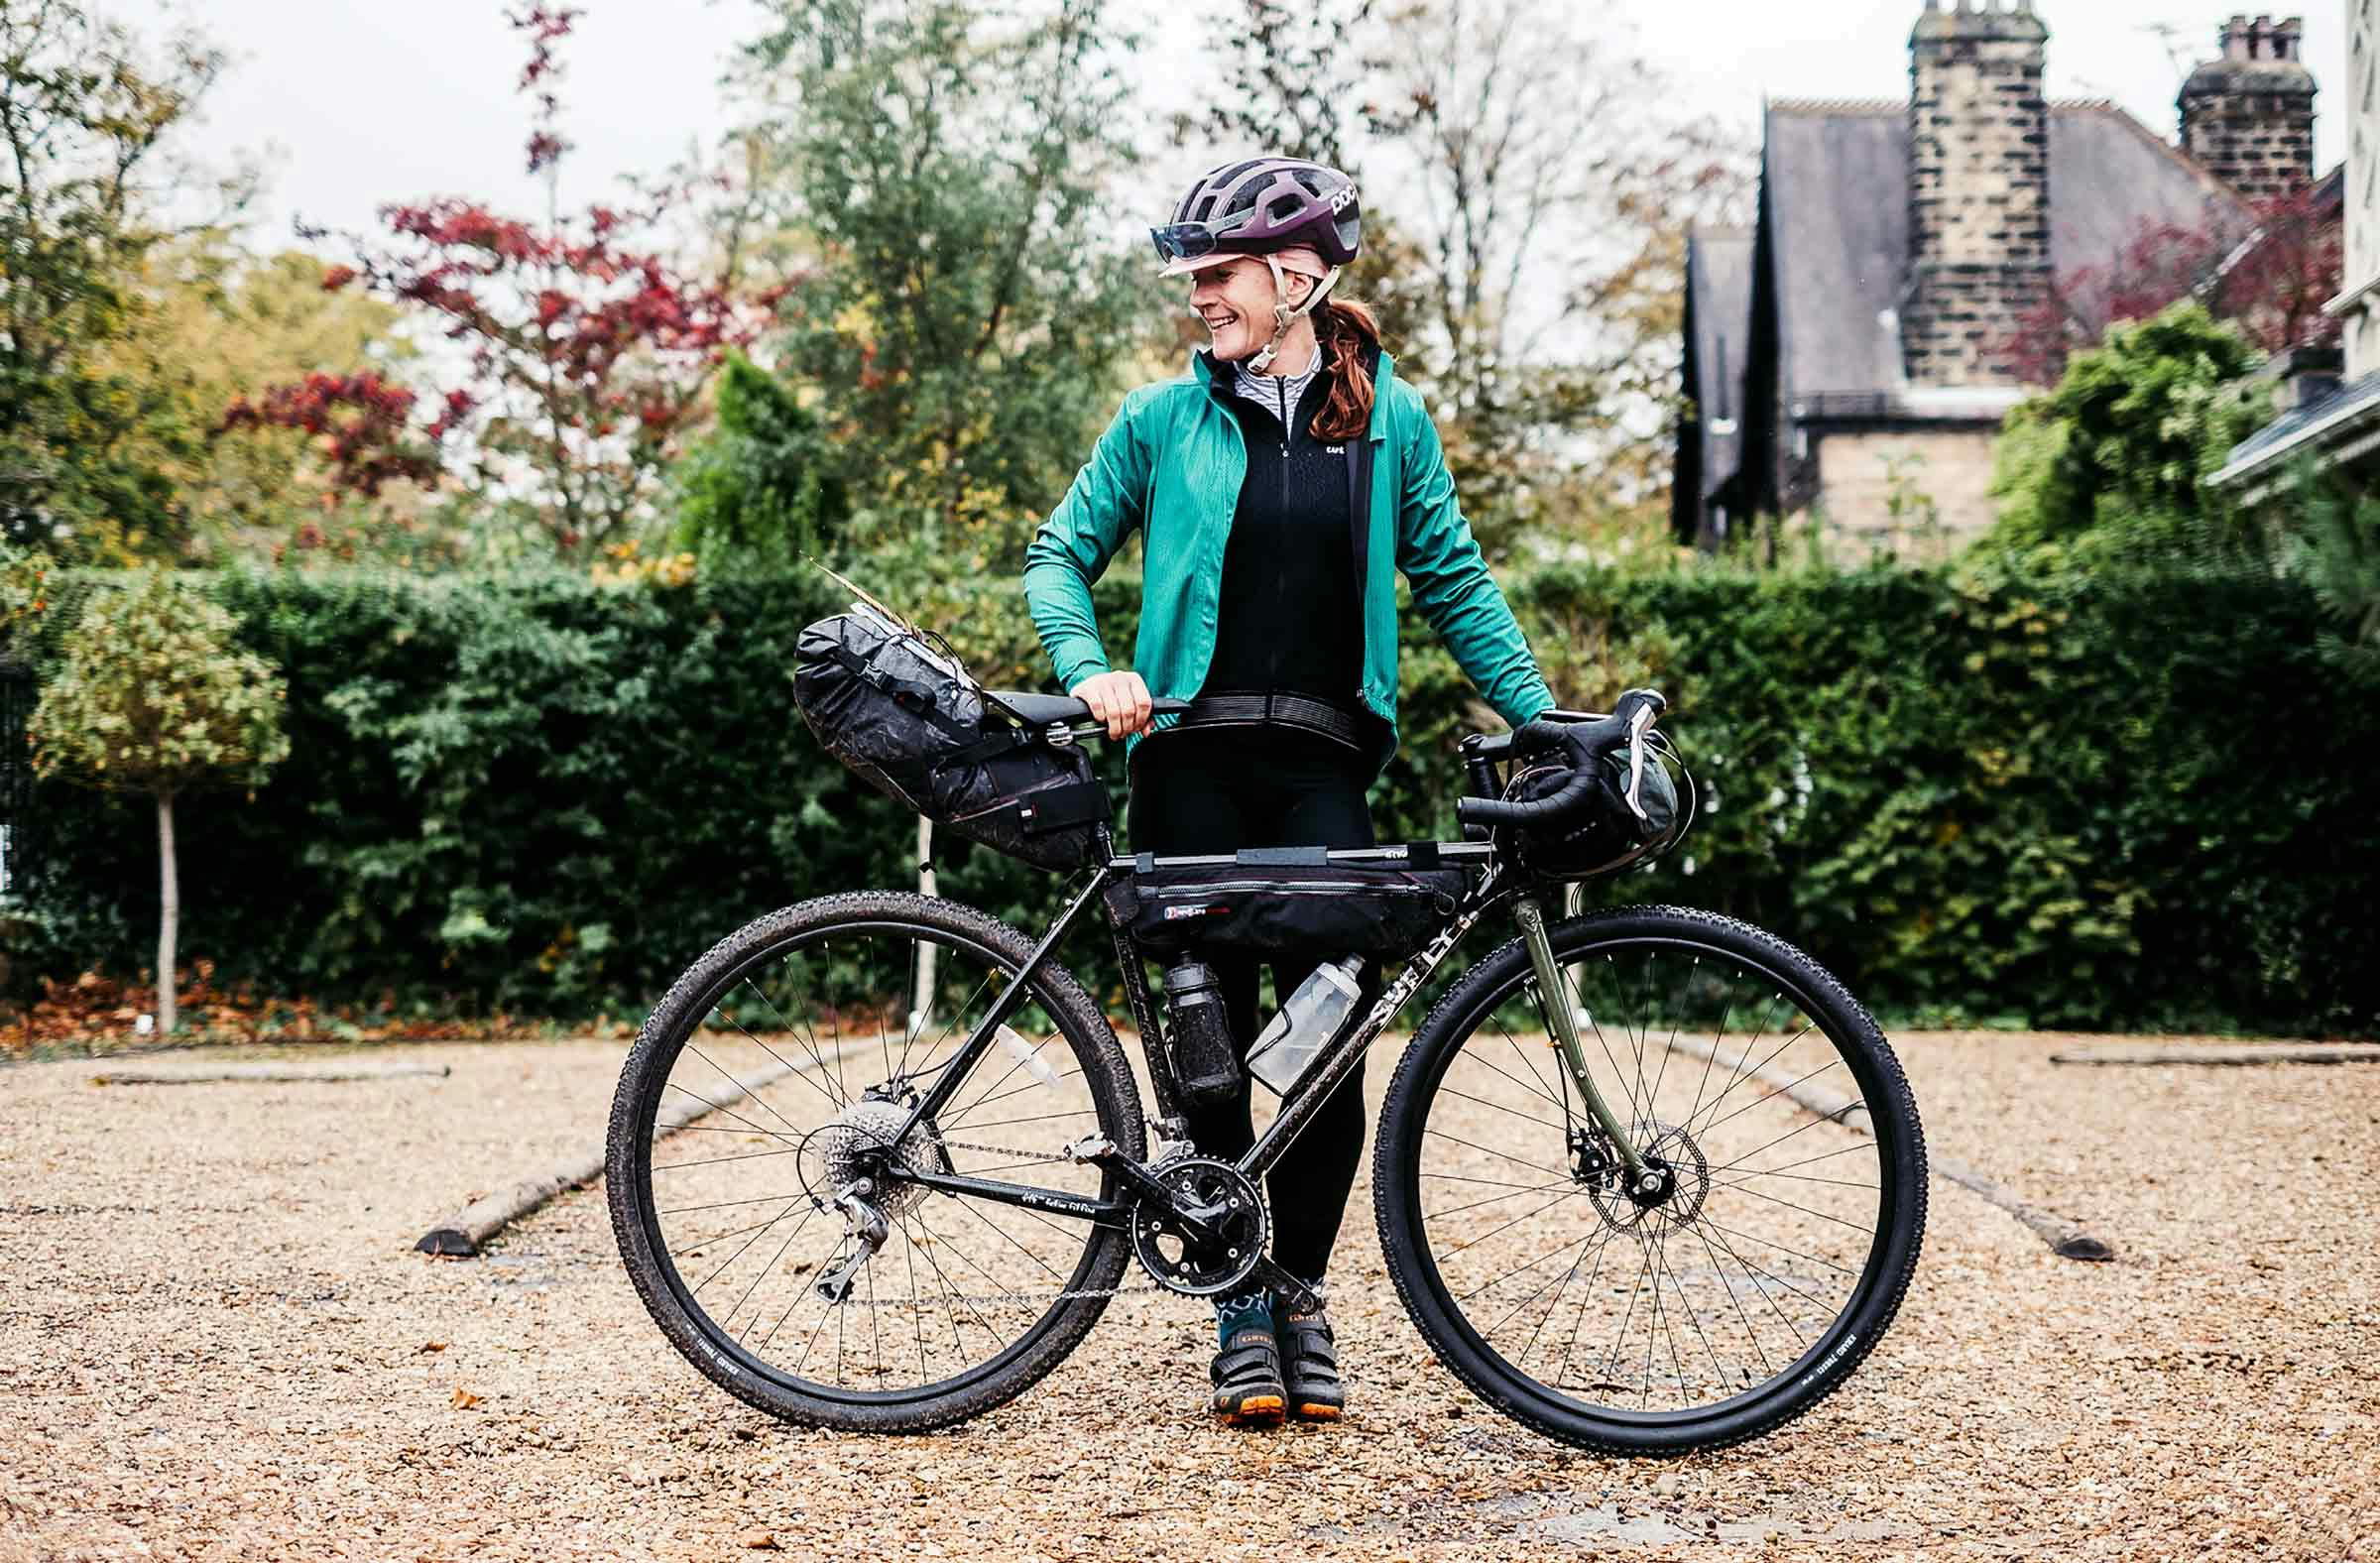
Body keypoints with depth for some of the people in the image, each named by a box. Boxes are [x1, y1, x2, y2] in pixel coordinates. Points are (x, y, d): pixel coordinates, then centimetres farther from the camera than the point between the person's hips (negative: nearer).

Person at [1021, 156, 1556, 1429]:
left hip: (1323, 762, 0)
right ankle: (1238, 1309, 12)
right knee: (1211, 1037, 1)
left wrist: (1541, 715, 6)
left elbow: (1451, 579, 12)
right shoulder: (1165, 419, 6)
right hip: (1195, 759, 0)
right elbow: (1059, 554, 9)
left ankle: (1303, 1298, 12)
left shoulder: (1388, 418, 8)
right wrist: (1090, 669, -9)